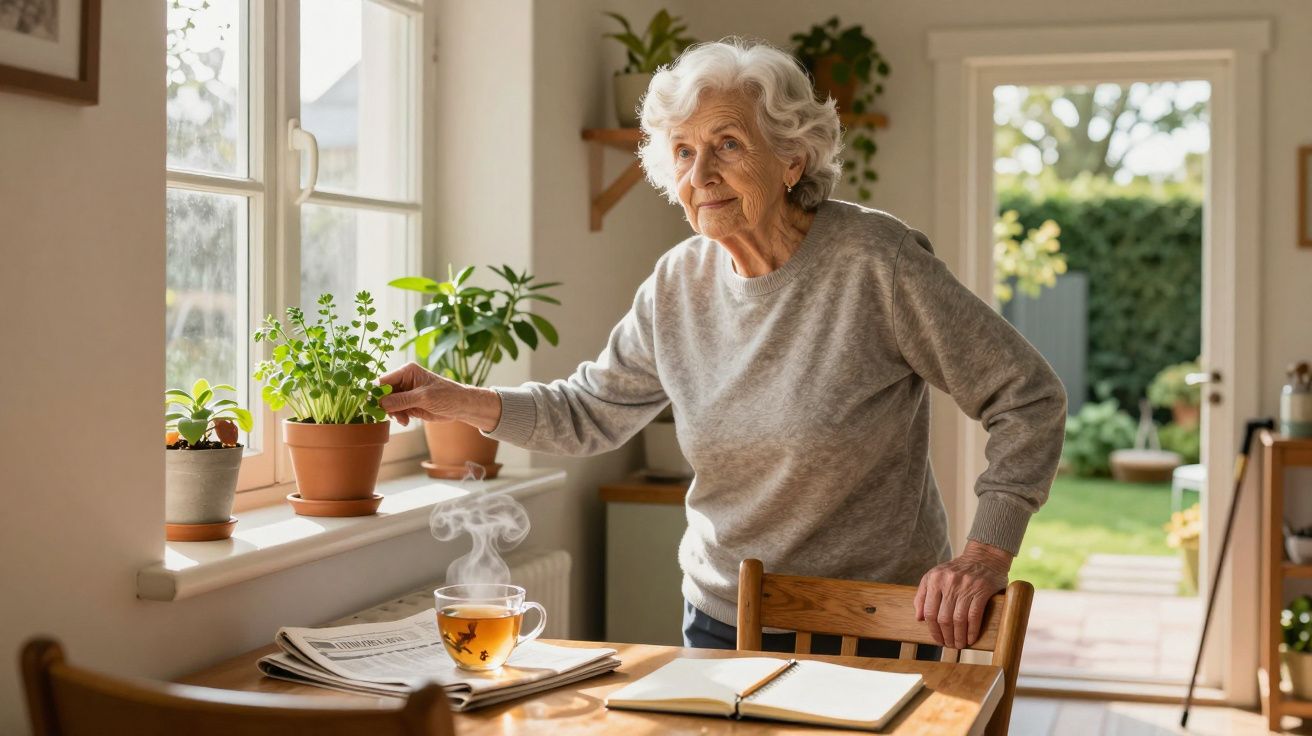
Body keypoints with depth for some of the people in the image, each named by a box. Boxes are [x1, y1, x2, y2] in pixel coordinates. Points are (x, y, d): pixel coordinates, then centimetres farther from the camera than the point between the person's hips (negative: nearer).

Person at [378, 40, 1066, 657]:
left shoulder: (873, 261, -18)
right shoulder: (678, 284, -2)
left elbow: (1029, 397, -14)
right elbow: (590, 411, 9)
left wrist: (987, 552, -21)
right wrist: (462, 401, -6)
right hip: (723, 619, 4)